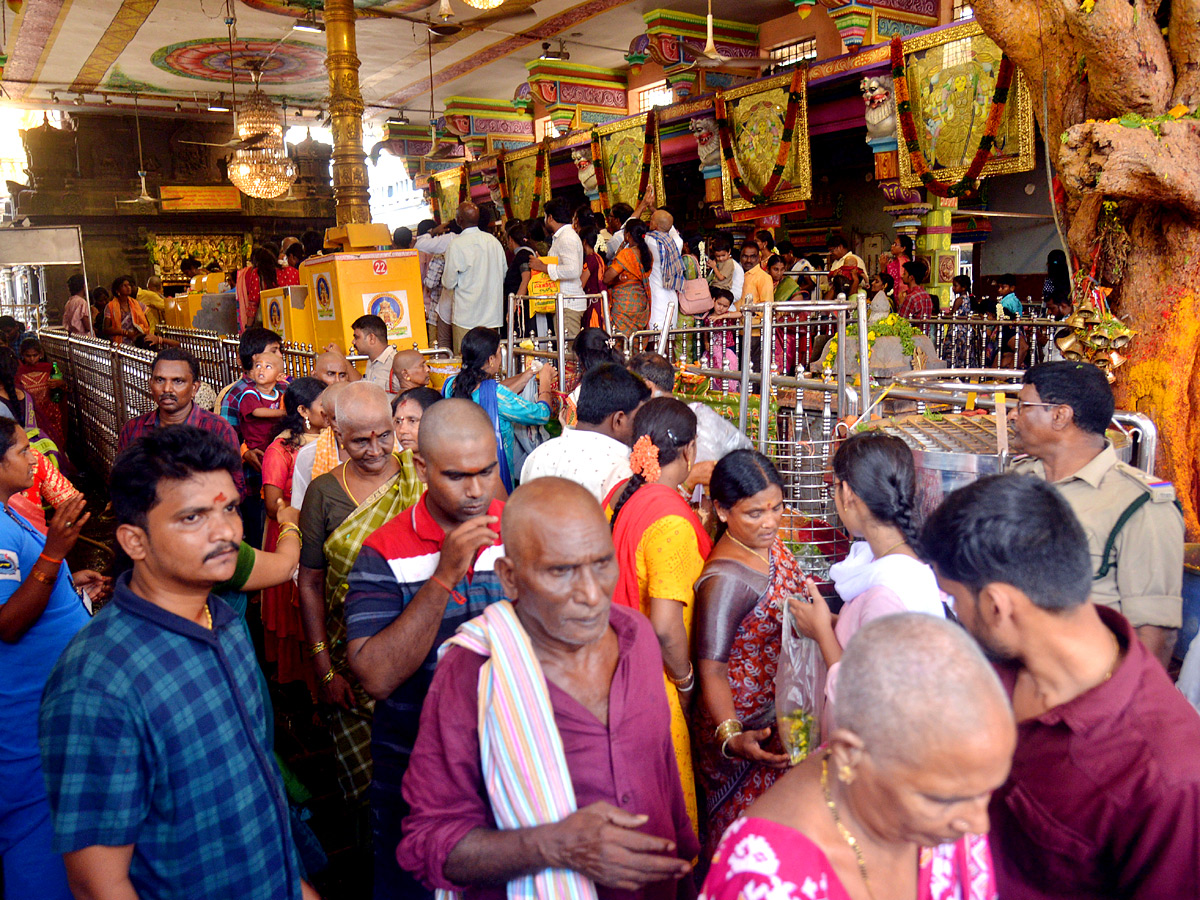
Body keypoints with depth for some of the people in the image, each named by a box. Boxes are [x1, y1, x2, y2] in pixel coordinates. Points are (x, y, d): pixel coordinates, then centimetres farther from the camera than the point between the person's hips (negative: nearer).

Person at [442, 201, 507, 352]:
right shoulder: (494, 241, 5)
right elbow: (504, 275, 15)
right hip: (493, 315, 6)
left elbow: (449, 283, -6)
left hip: (466, 317, -5)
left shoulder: (457, 244, -11)